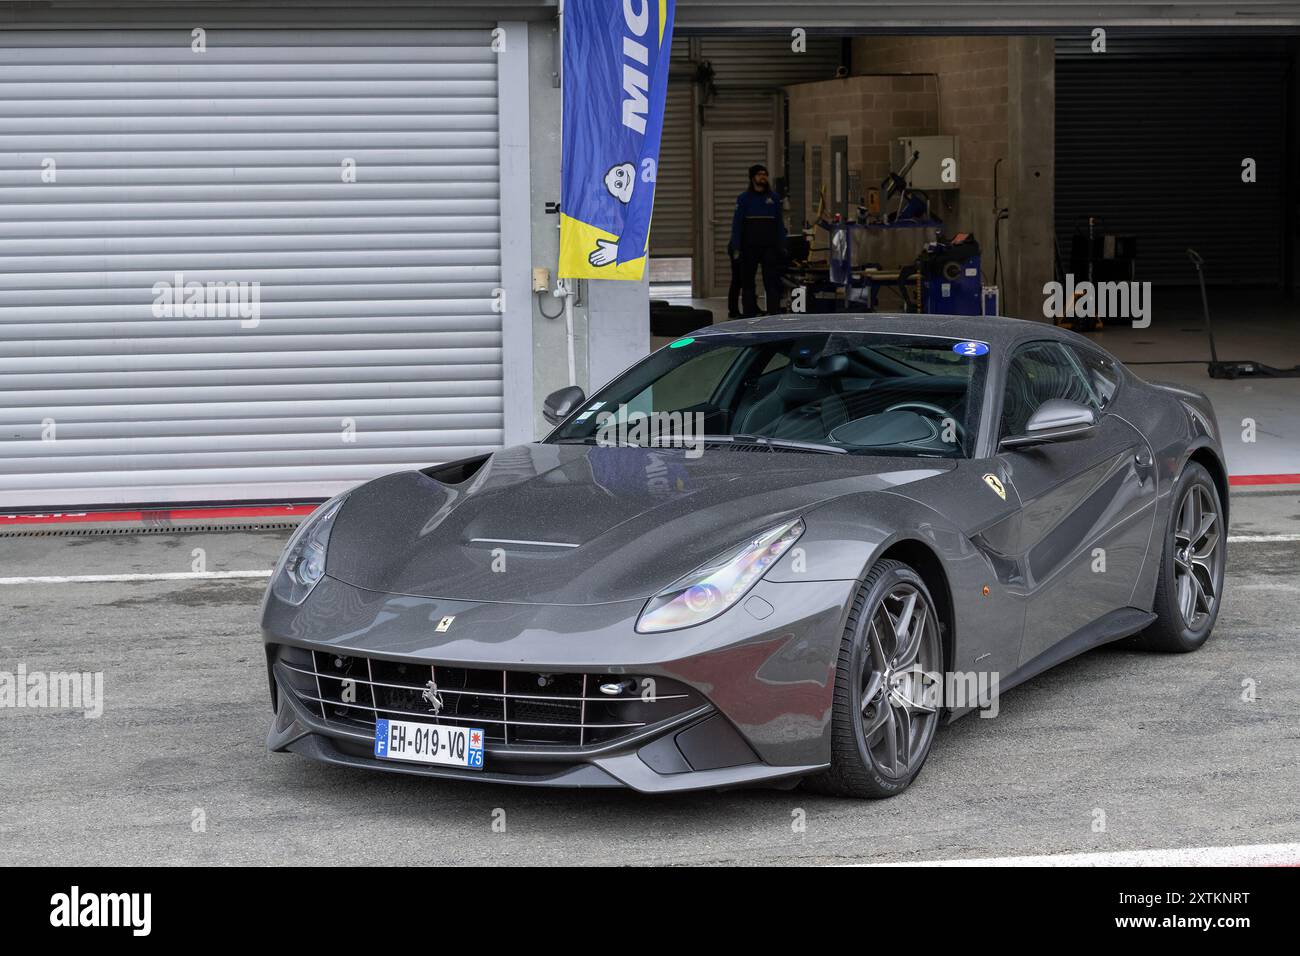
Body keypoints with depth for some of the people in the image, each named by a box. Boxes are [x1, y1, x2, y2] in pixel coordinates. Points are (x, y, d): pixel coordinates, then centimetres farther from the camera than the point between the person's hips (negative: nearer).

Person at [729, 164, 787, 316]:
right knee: (747, 282, 4)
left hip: (770, 246, 0)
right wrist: (736, 248, -7)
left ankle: (774, 313, -6)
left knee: (772, 281, -5)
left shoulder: (774, 198, 9)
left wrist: (782, 245, 3)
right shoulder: (744, 199, 3)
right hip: (749, 247, 0)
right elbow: (737, 224, 1)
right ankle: (750, 314, 11)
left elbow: (780, 223, 11)